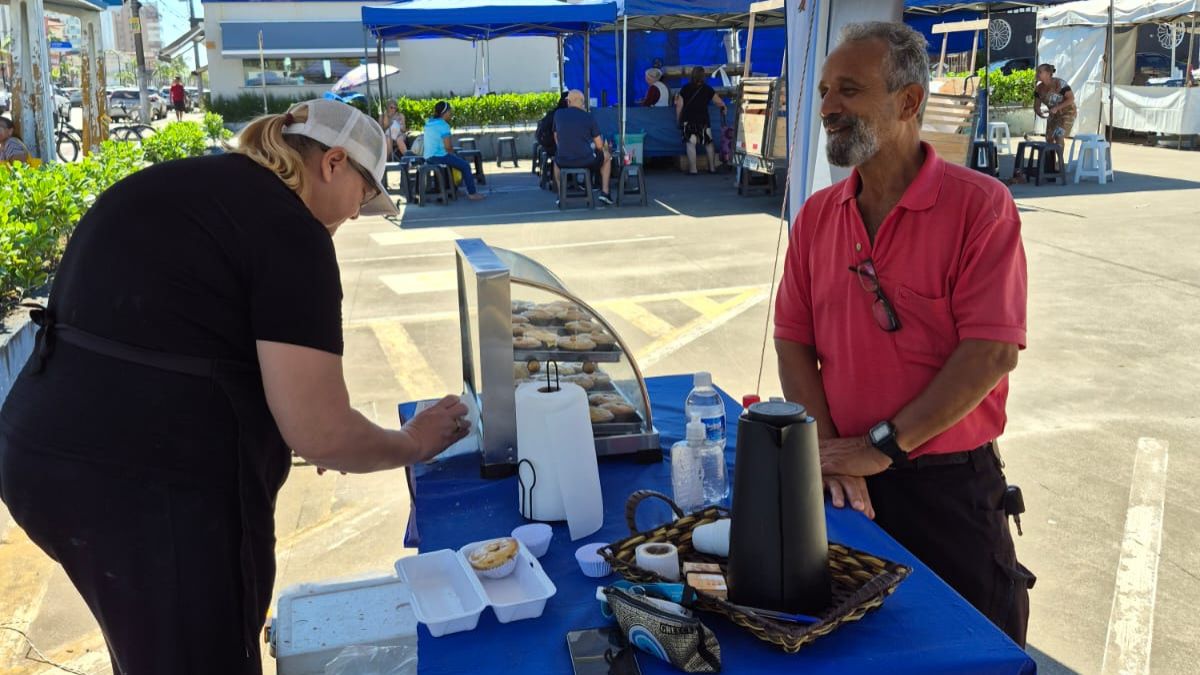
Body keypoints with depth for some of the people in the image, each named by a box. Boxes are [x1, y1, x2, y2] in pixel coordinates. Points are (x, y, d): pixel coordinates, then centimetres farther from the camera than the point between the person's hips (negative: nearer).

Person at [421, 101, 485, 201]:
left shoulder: (429, 122, 11)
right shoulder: (443, 125, -17)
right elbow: (448, 146, -20)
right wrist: (451, 152, -1)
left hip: (429, 157, 10)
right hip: (440, 156, -10)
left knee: (460, 161, 29)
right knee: (465, 165, -1)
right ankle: (472, 193, 0)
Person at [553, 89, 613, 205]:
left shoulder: (558, 114, 2)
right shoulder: (588, 117, -2)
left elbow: (556, 141, 13)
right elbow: (599, 145, 1)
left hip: (564, 161, 2)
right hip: (587, 160, -2)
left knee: (556, 160, 39)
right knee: (607, 156, 28)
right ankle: (605, 192, 23)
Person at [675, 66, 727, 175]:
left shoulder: (685, 88, 3)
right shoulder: (707, 89, 2)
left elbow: (679, 106, 2)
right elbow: (719, 103, 1)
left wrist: (678, 120, 11)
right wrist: (723, 107, 22)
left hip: (688, 120, -1)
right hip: (703, 120, 1)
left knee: (691, 144, -3)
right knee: (709, 143, 13)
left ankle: (692, 169, -7)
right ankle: (712, 167, 15)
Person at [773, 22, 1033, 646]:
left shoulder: (980, 204, -10)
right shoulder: (817, 216, 5)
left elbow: (992, 351, -17)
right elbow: (793, 339, 3)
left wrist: (882, 446, -18)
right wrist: (828, 451, -10)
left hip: (949, 483, -4)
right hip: (844, 484, 4)